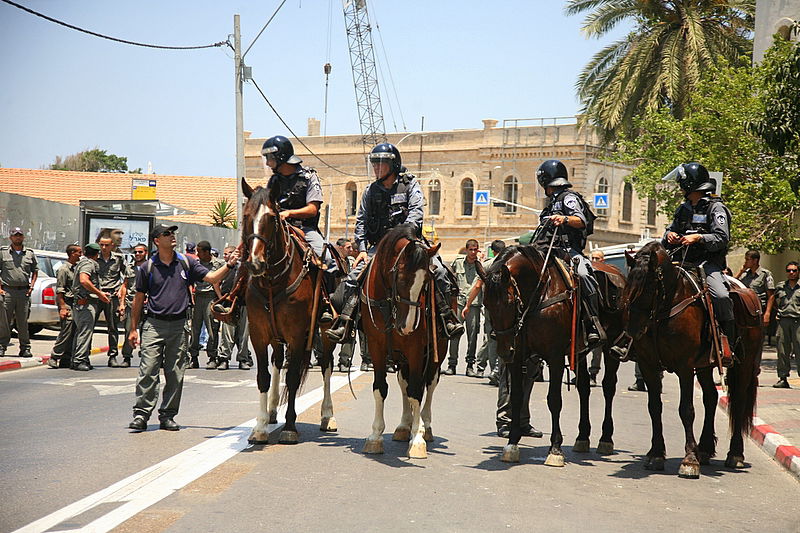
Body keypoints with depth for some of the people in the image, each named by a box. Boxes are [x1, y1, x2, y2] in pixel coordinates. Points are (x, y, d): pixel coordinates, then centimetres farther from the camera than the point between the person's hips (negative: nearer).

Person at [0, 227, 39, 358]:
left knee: (23, 322, 4)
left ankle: (25, 348, 9)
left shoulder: (30, 254, 12)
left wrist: (32, 285, 6)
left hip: (24, 292, 2)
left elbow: (35, 271, 20)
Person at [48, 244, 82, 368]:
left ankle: (66, 360, 10)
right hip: (67, 303, -8)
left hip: (75, 303, 8)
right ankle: (54, 357, -6)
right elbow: (59, 290, -12)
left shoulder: (76, 268, 17)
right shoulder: (64, 269, -8)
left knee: (73, 333, 6)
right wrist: (62, 308, -18)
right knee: (66, 332, -11)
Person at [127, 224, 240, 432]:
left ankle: (168, 415, 14)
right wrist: (133, 328, 7)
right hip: (154, 324, -2)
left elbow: (212, 278, 2)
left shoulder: (186, 263, 6)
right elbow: (139, 298, 7)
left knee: (175, 374, 5)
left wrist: (229, 265, -15)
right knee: (148, 370, -8)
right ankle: (141, 414, -4)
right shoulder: (148, 267, 3)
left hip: (178, 325, 2)